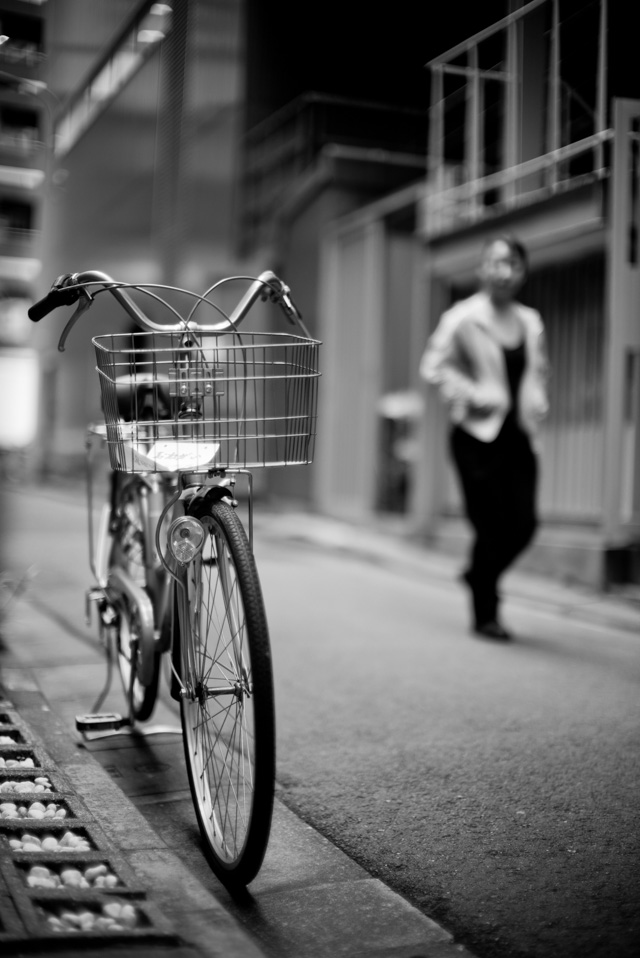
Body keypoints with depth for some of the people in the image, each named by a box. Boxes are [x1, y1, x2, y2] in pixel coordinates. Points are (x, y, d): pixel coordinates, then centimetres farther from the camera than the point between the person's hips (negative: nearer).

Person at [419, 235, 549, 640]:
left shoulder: (531, 322, 13)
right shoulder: (463, 318, -4)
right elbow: (433, 366, -6)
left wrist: (538, 401, 9)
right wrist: (471, 395, -15)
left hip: (519, 437, 5)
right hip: (478, 435, -5)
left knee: (525, 522, 0)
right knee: (491, 525, -4)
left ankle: (479, 574, 29)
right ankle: (485, 615, 11)